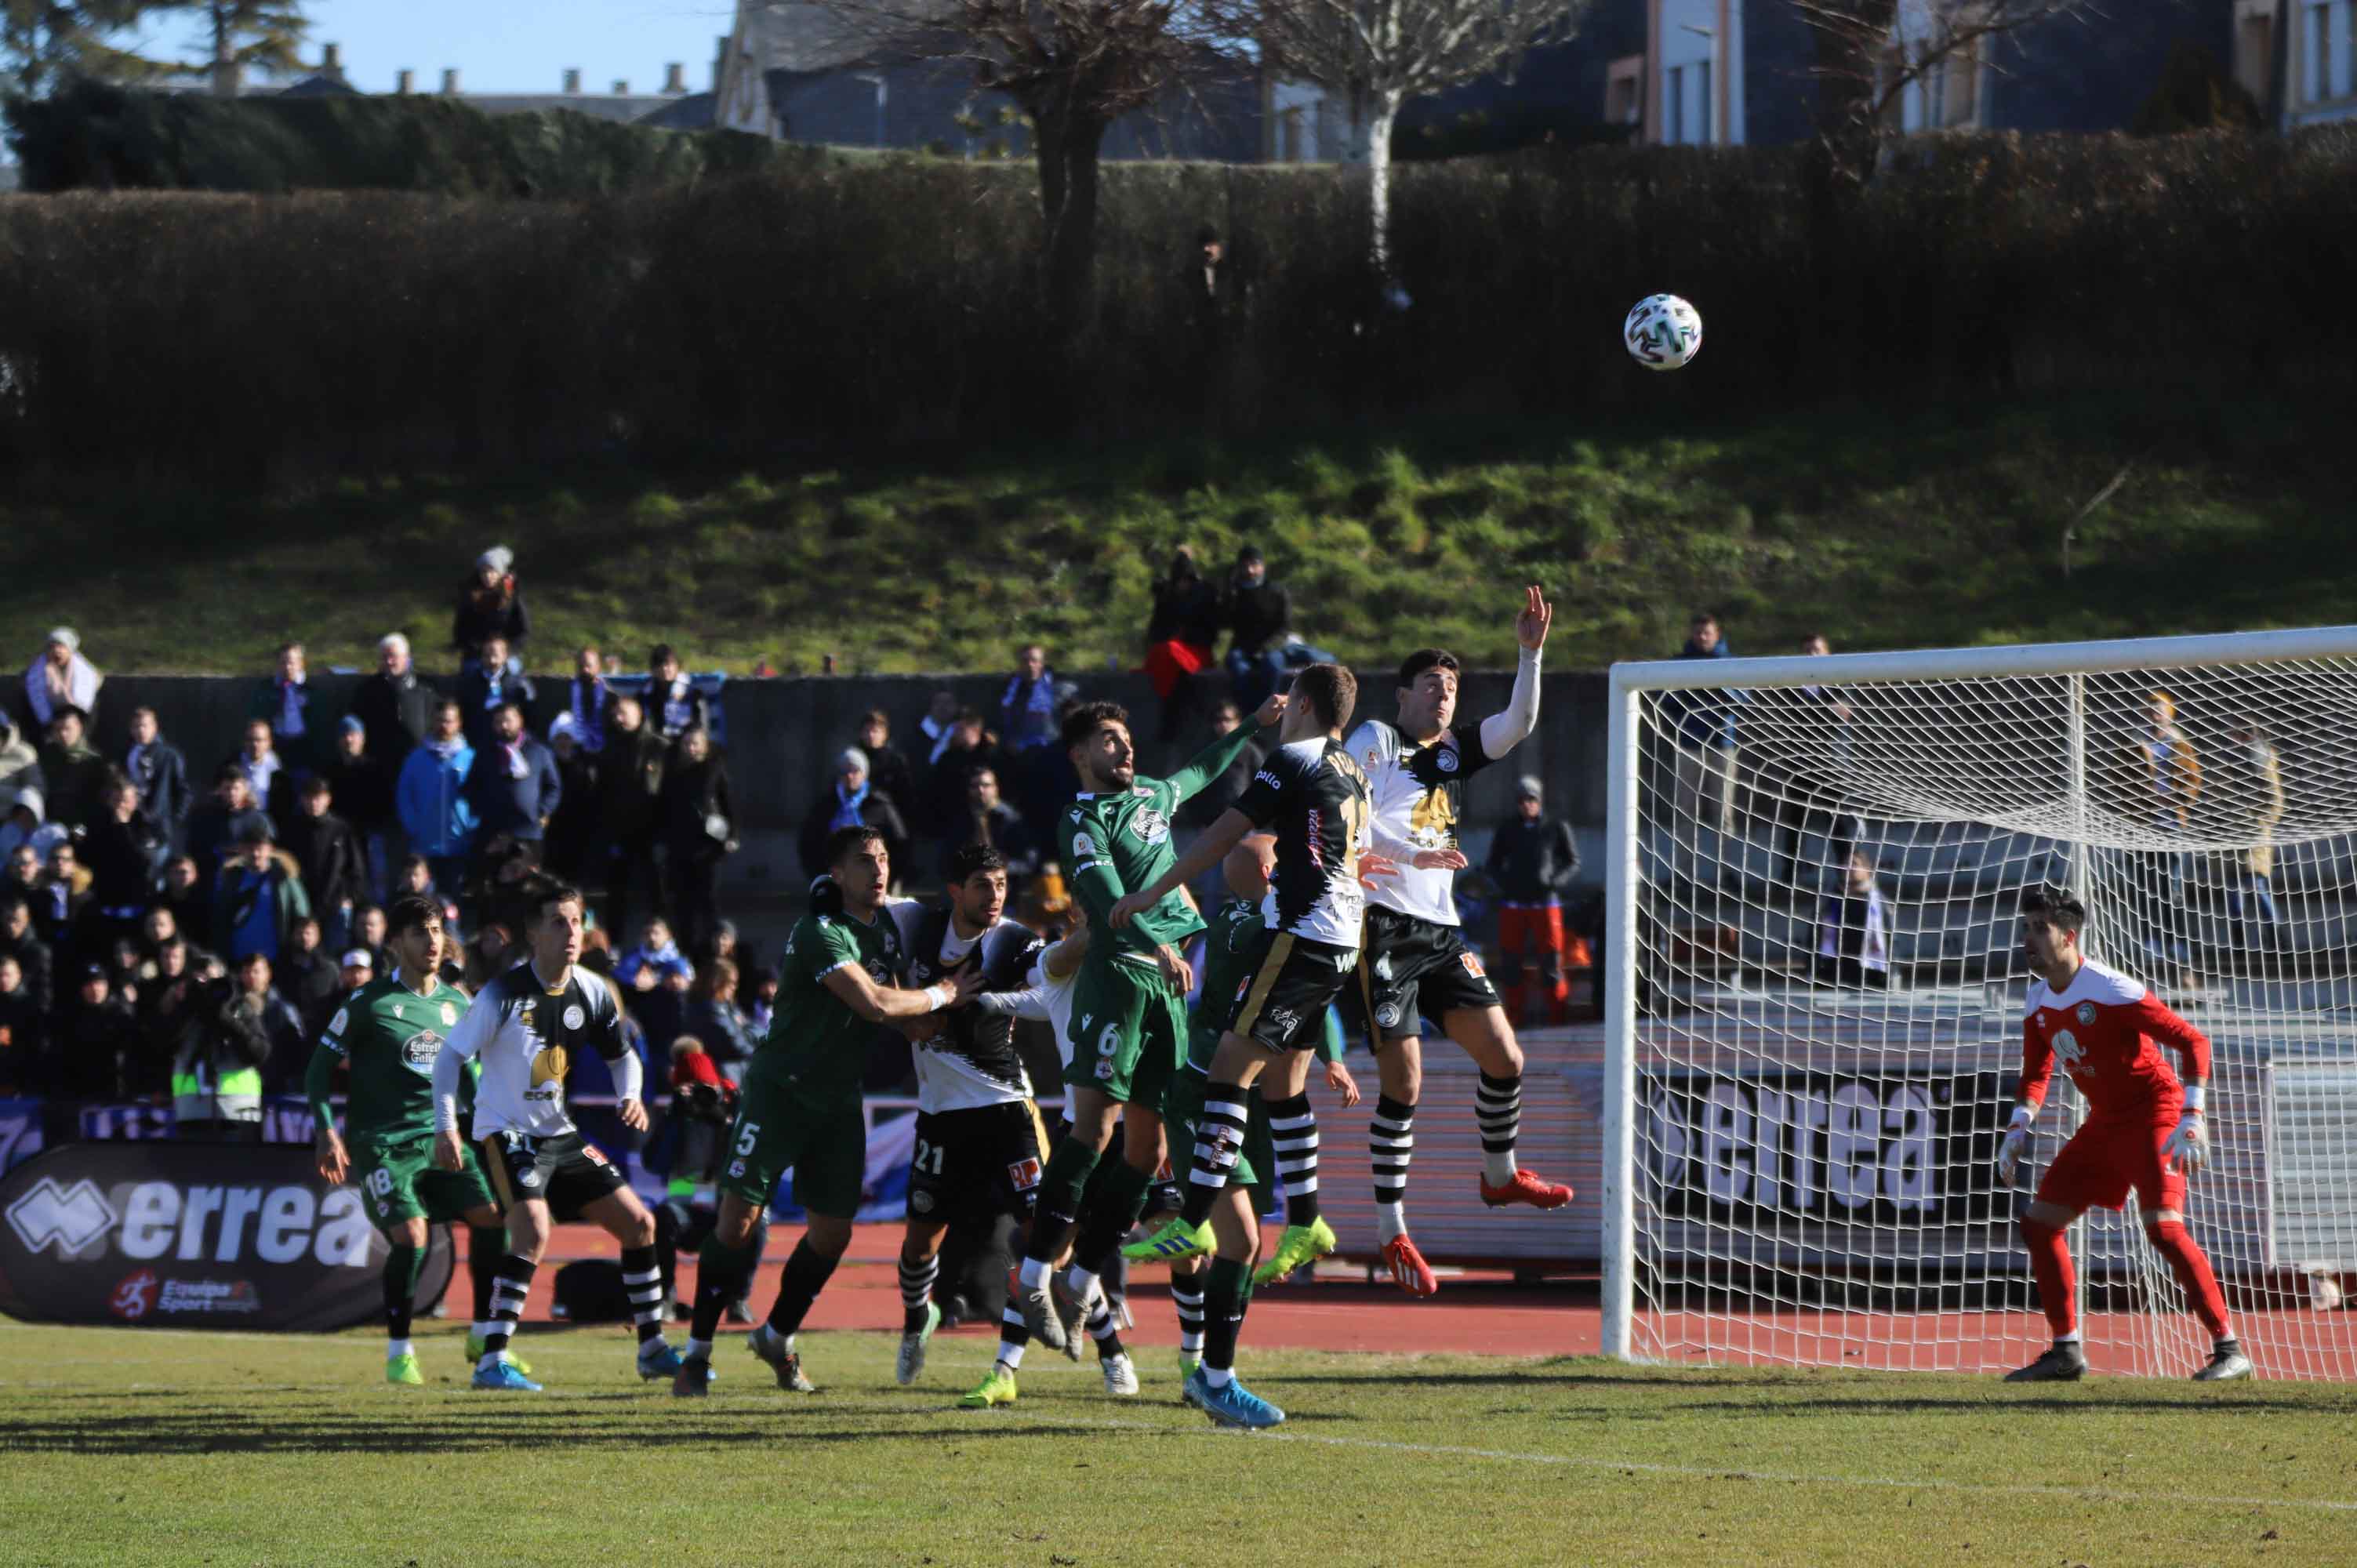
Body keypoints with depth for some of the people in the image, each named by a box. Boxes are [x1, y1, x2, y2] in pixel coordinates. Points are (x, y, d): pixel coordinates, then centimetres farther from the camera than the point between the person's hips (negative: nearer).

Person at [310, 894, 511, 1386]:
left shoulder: (457, 1004, 10)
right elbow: (321, 1066, -1)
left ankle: (485, 1337, 4)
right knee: (410, 1239, -20)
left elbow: (471, 1071, 24)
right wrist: (326, 1133, -10)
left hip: (439, 1138, 5)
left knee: (491, 1216, -11)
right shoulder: (369, 1003, -5)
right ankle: (399, 1353, -3)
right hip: (381, 1142, -5)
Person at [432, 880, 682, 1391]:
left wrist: (630, 1096, -6)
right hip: (506, 1133, -7)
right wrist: (446, 1128, -19)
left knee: (638, 1223, 6)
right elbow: (451, 1056, -11)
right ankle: (492, 1362, -25)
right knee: (533, 1231, -28)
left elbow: (621, 1053, 15)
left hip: (560, 1134, 7)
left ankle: (652, 1349, 20)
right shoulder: (503, 995, -16)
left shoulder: (591, 993, 0)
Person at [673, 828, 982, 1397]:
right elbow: (874, 1005, -28)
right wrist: (942, 996, -14)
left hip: (839, 1102, 7)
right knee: (739, 1218, -10)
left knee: (832, 1232, 5)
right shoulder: (820, 934, -20)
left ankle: (777, 1338, 25)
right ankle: (697, 1353, -3)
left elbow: (894, 1013, 17)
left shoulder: (884, 929, 8)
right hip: (779, 1091, -7)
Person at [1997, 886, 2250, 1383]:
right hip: (2104, 1124, 8)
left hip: (2154, 1116, -8)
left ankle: (2229, 1349, -18)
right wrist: (2018, 1129, 4)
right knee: (2038, 1221, 5)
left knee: (2162, 1225, -24)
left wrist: (2191, 1119, -28)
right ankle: (2066, 1352, 12)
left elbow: (2193, 1042, -20)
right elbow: (2037, 1073, 19)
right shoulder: (2039, 1001, 4)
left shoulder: (2111, 991, -21)